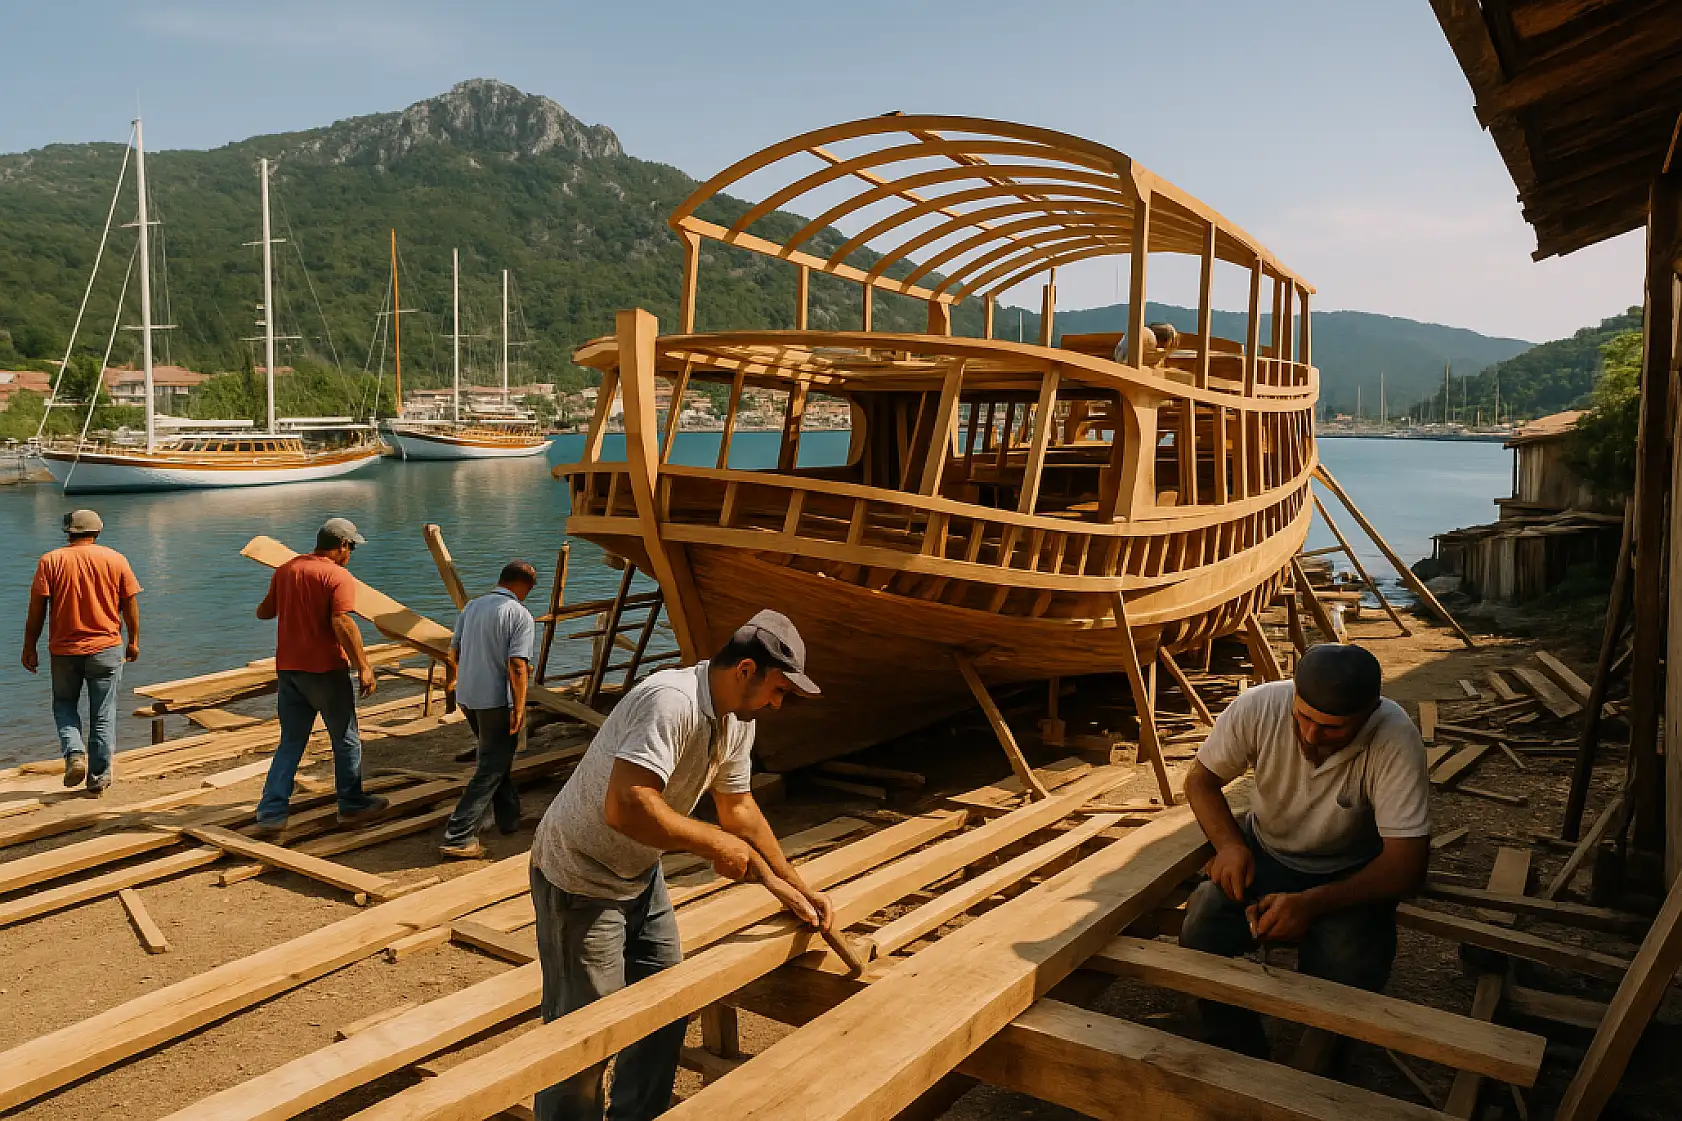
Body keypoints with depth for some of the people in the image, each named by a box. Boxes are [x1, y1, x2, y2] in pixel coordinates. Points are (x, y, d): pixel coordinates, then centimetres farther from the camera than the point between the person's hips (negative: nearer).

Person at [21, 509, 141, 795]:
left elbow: (36, 610, -4)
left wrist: (29, 648, 4)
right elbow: (130, 605, 2)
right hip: (106, 648, 0)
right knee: (103, 715, 7)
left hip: (64, 649, 0)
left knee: (64, 705, 20)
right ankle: (99, 778, 11)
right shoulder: (116, 559, -1)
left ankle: (74, 753, -2)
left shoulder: (50, 561, -3)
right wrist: (134, 641, 12)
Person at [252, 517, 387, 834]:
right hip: (325, 669, -6)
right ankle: (352, 805, 20)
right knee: (345, 740, 10)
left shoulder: (285, 570, 8)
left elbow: (263, 612, 15)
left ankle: (271, 813, 7)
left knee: (290, 743, 13)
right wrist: (363, 667, -22)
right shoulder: (339, 577, -13)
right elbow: (342, 623, -24)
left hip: (287, 669, 6)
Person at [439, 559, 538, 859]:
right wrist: (519, 709, -15)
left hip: (466, 696, 7)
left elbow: (454, 652, 14)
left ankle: (509, 817, 34)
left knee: (497, 757, 24)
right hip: (496, 701, -7)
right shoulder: (520, 615, -13)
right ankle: (459, 837, -4)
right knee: (491, 769, 1)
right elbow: (517, 667, -20)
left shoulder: (472, 607, 8)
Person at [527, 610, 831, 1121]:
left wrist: (788, 884, 9)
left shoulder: (738, 720, -2)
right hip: (581, 880, -9)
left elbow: (739, 807, 10)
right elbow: (625, 808, -41)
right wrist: (715, 843, -29)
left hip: (640, 875, 9)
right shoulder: (670, 701, -32)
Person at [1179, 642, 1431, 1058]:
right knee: (1199, 941, -24)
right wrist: (1229, 844, -23)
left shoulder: (1395, 740, -30)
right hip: (1264, 853, 2)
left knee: (1346, 975, -29)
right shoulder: (1257, 707, -24)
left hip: (1351, 873, -1)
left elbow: (1405, 864, -28)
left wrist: (1313, 903, -39)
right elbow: (1201, 779, -6)